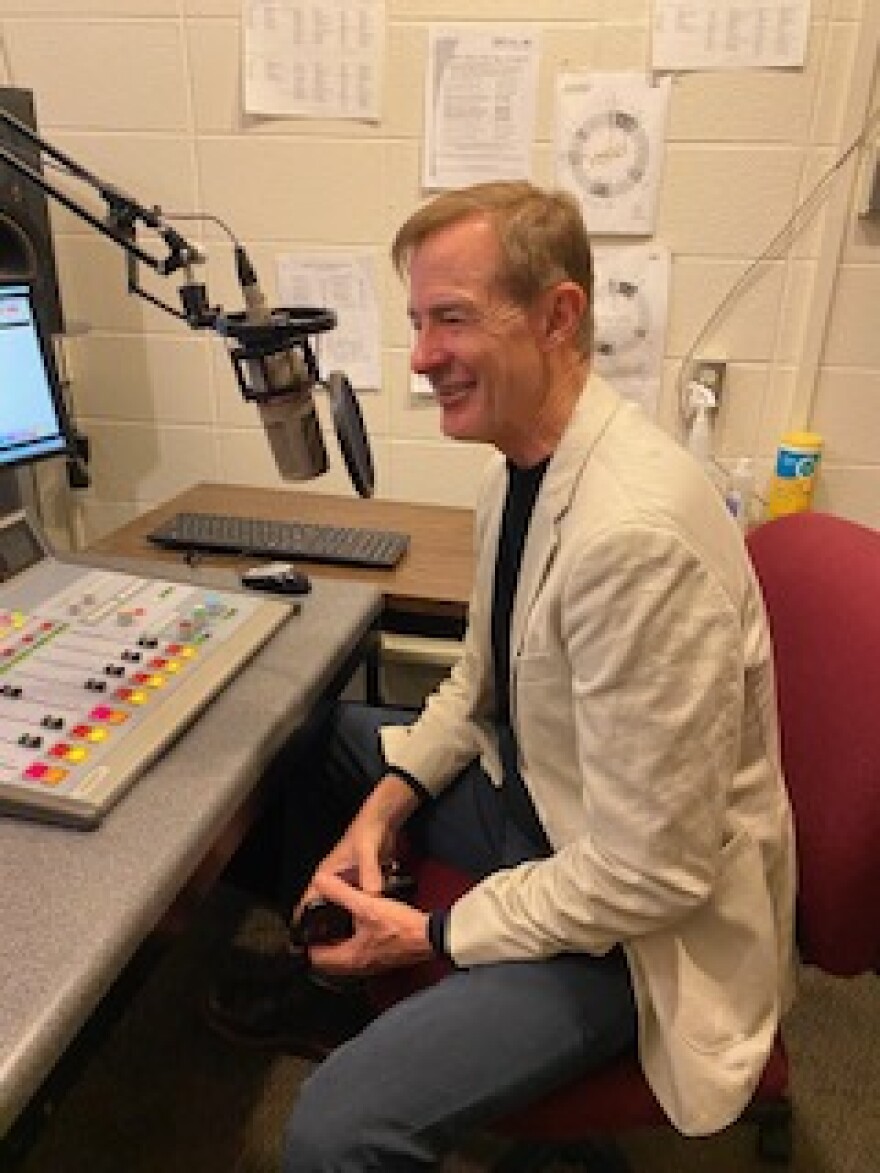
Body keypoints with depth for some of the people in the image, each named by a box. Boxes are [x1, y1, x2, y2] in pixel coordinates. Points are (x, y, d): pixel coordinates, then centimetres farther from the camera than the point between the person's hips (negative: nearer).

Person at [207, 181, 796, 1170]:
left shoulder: (635, 532, -33)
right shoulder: (518, 466, -2)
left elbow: (649, 875, -27)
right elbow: (481, 681, 9)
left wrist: (433, 934, -15)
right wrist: (380, 810, -4)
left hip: (636, 913, -8)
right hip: (535, 791, 9)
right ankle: (323, 977, 36)